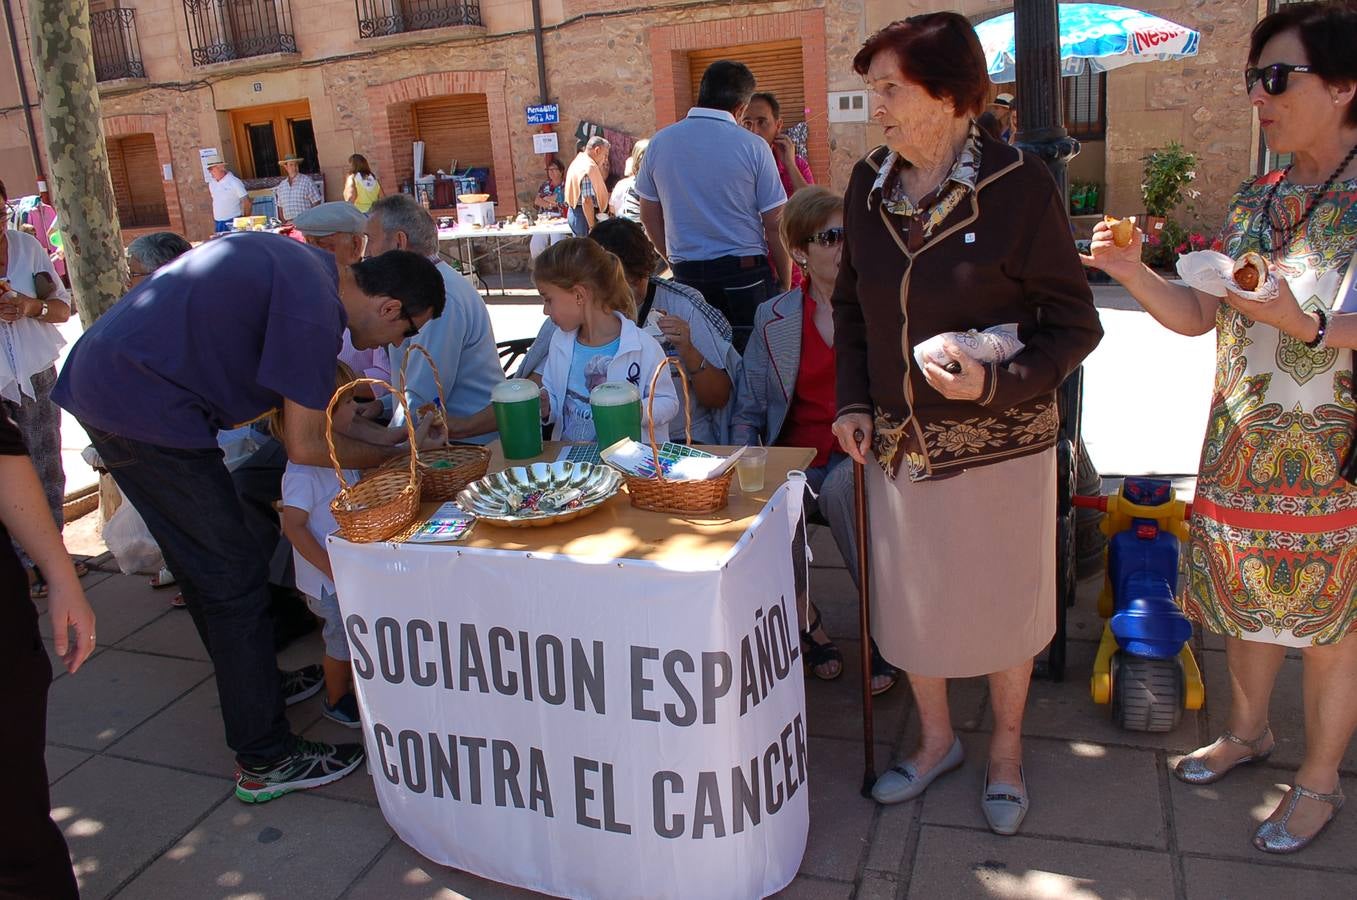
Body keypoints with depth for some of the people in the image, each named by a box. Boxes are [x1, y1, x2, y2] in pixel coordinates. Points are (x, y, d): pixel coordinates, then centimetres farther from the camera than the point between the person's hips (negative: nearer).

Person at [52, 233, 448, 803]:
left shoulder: (307, 263, 9)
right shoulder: (314, 310, -19)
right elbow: (305, 447, -14)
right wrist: (397, 452, -4)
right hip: (146, 409, -10)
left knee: (201, 563, 21)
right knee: (232, 579, -4)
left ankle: (250, 681, 38)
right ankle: (266, 761, 4)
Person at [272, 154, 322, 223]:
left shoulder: (307, 181, 2)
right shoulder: (281, 185, 15)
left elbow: (316, 203, -2)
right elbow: (280, 207, 20)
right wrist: (284, 223, 9)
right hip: (288, 224, 3)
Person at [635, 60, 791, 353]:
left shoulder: (660, 143, 4)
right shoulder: (753, 146, -6)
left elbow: (649, 216, 11)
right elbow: (775, 225, -5)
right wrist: (785, 284, 5)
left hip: (687, 275, 3)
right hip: (746, 273, -3)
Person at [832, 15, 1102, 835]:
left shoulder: (1019, 186, -14)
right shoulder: (870, 185, 0)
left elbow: (1074, 323, -9)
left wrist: (998, 381, -24)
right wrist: (852, 400, 1)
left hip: (1000, 443, -4)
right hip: (899, 440, 4)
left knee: (1002, 597, 13)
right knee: (910, 596, 16)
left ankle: (1007, 748, 40)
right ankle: (936, 738, 41)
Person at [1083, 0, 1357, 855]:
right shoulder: (1255, 200, 6)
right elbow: (1197, 317, 6)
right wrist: (1131, 270, -8)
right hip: (1240, 447, 6)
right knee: (1245, 599, 19)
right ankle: (1248, 729, 43)